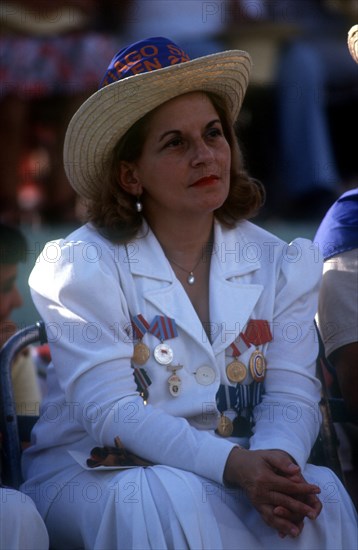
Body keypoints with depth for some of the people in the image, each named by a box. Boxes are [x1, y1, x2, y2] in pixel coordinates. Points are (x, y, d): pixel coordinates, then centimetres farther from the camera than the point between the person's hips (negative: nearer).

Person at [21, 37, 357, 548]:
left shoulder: (279, 265, 7)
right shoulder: (83, 266, -7)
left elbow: (292, 395, -3)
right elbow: (111, 412, -17)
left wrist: (278, 459, -28)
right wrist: (233, 464, -31)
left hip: (237, 478, 4)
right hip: (90, 479, -4)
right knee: (174, 500, -36)